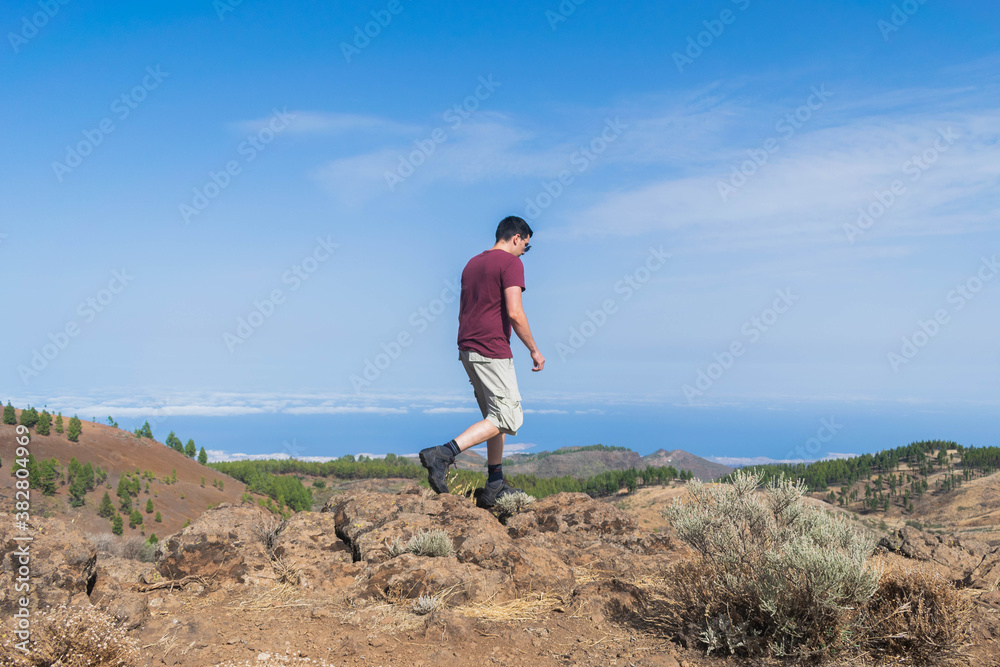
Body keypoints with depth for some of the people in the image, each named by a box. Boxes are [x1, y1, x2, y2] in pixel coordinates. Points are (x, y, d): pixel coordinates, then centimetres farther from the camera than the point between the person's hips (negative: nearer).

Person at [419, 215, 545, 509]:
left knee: (496, 416, 15)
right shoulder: (511, 263, -7)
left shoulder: (472, 263, 19)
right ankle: (442, 454, -18)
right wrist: (534, 350, -9)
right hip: (492, 351, -9)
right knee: (507, 417, -6)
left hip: (467, 348, 9)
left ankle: (495, 487, 14)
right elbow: (514, 313, -19)